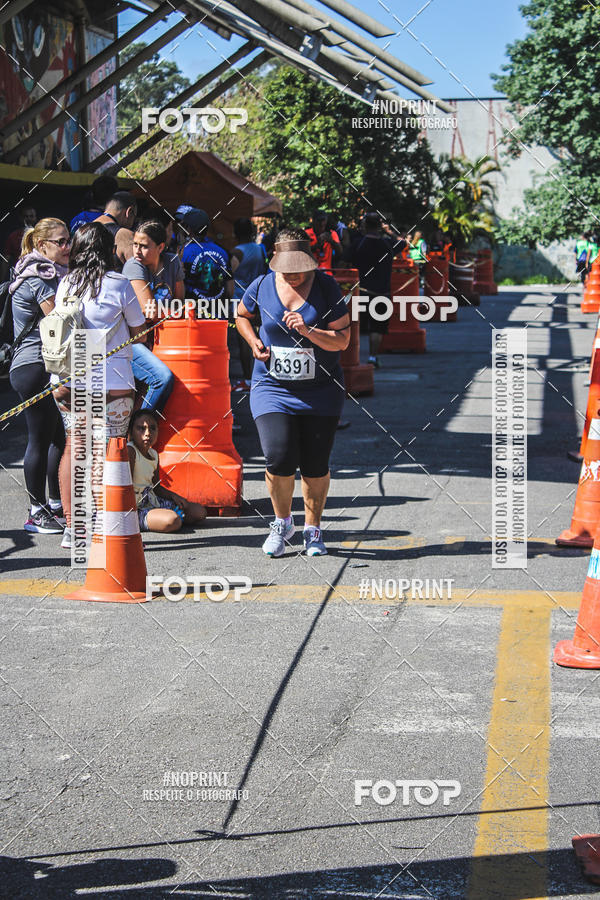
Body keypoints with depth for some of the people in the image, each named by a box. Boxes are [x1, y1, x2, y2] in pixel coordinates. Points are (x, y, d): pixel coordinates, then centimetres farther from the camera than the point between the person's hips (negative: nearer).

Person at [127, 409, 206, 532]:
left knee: (199, 512, 7)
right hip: (137, 507, -10)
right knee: (173, 520, -34)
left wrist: (174, 496, 5)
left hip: (153, 501, 10)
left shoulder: (154, 455, 11)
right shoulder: (130, 451, -16)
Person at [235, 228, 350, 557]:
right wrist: (254, 342, 1)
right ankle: (282, 522, 12)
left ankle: (312, 529, 24)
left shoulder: (327, 287, -6)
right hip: (272, 388, 0)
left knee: (315, 465, 2)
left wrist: (308, 331, -23)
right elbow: (241, 315, 19)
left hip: (320, 390, 0)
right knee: (279, 458, -14)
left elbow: (342, 340, -8)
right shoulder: (262, 286, -2)